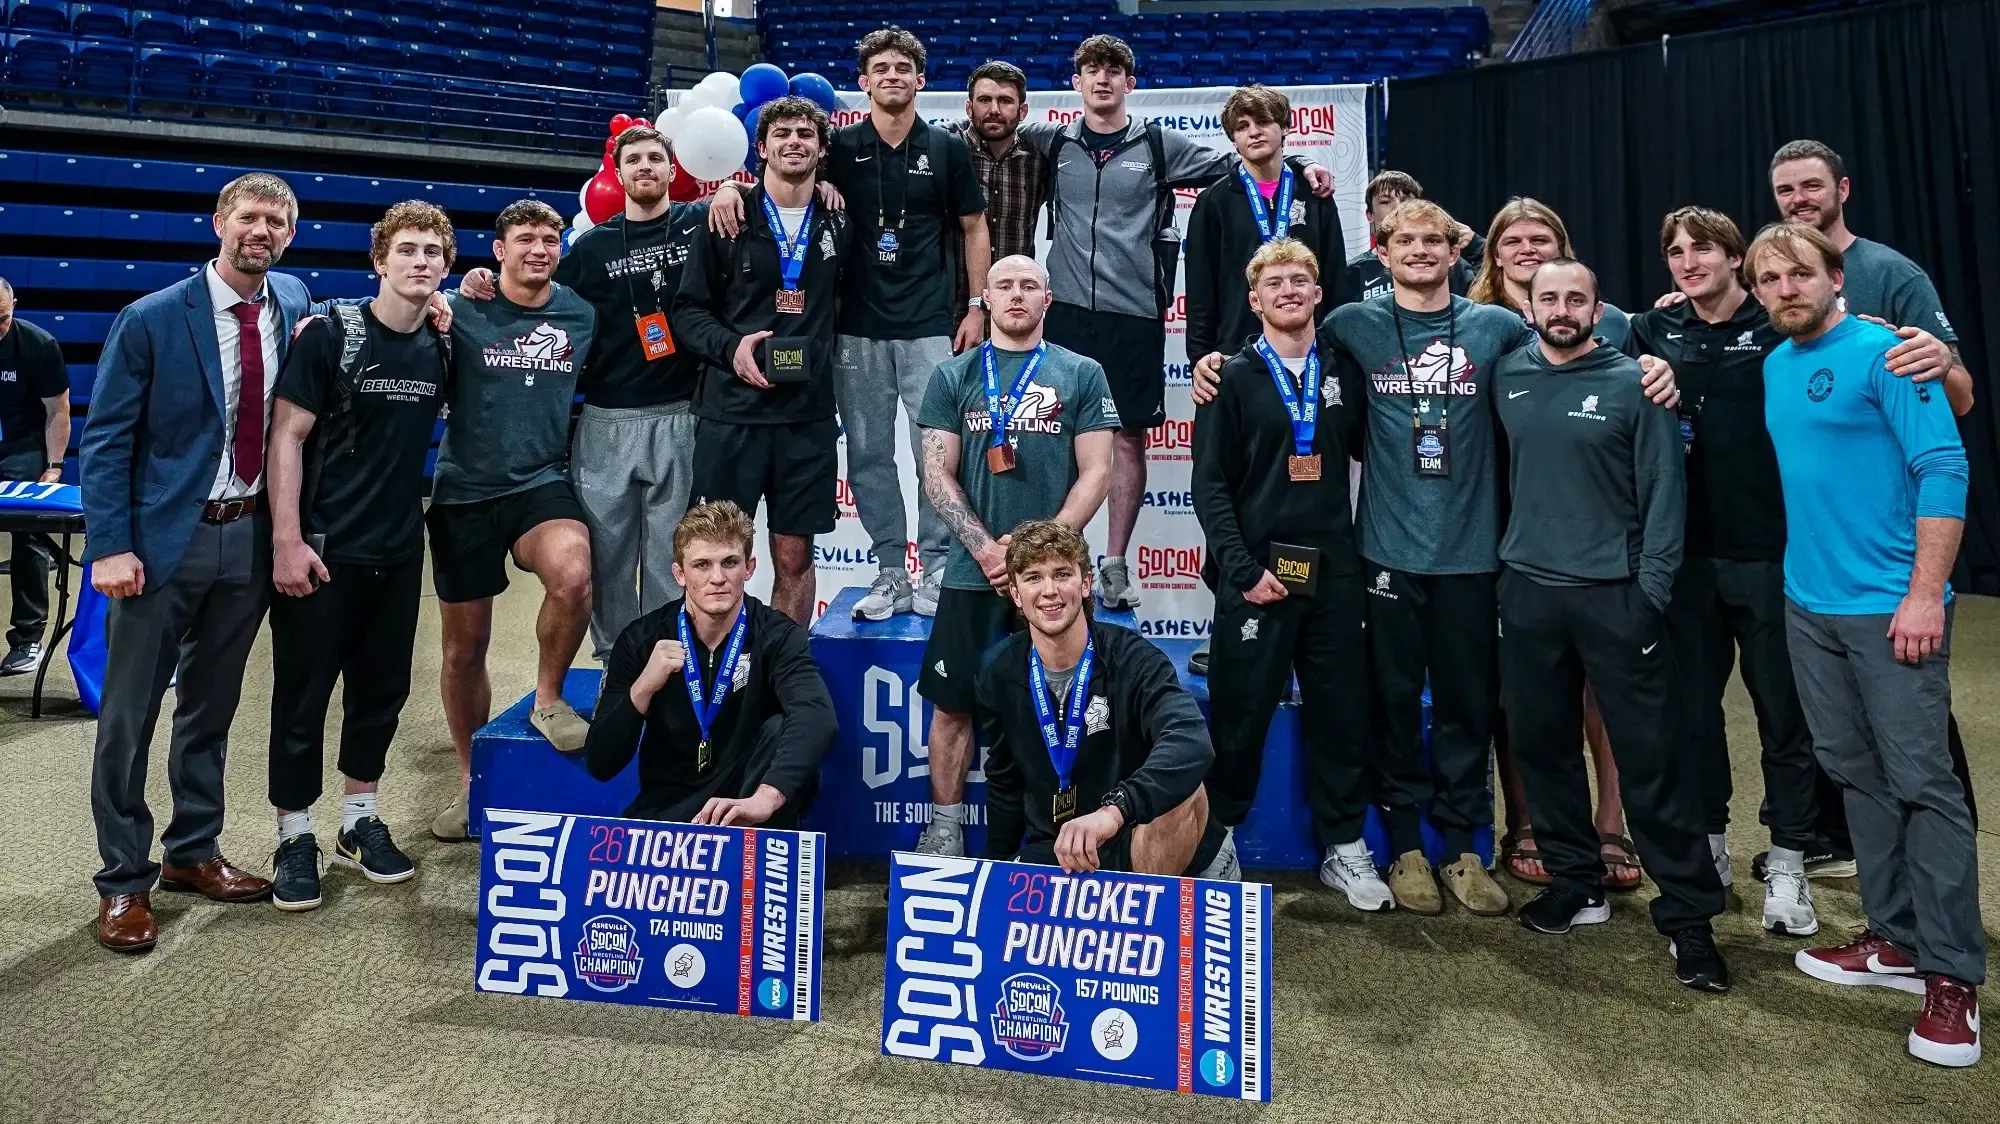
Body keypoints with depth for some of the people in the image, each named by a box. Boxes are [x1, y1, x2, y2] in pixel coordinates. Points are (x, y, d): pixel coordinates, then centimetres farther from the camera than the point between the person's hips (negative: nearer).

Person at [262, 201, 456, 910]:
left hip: (398, 551, 5)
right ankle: (295, 836, 18)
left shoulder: (441, 348, 5)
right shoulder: (330, 334, -9)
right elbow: (287, 434, -10)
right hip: (322, 550, -5)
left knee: (382, 690, 13)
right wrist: (286, 541, -16)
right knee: (303, 694, 5)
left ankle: (360, 821, 28)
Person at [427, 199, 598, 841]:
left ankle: (549, 698, -5)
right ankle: (473, 782, 28)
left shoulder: (580, 315, 4)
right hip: (464, 491, 0)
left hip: (541, 483, 0)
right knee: (465, 648, 9)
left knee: (574, 575, -33)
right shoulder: (461, 310, -3)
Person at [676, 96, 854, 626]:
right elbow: (689, 307, 1)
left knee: (795, 557, 7)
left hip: (809, 415, 2)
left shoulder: (838, 227, 9)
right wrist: (730, 346, -15)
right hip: (731, 409, -2)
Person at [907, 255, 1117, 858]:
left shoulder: (1082, 374, 6)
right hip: (971, 573, 1)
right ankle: (944, 828, 18)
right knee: (953, 704, 4)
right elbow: (937, 474, 3)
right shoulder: (954, 375, 9)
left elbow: (1096, 473, 1)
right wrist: (984, 549, -10)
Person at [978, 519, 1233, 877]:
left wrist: (1114, 810, -51)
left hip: (1156, 853, -4)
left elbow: (1191, 741, -37)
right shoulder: (1000, 672, -4)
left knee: (1183, 792, -32)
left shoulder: (1132, 658, -17)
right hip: (1054, 853, 4)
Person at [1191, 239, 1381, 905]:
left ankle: (1345, 844, 23)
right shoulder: (1234, 378, 1)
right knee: (1240, 713, 1)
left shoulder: (1343, 373, 11)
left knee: (1342, 712, 9)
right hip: (1257, 573, -3)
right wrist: (1241, 568, -11)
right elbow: (1210, 483, -3)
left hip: (1334, 573, 3)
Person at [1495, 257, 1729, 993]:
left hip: (1613, 594, -3)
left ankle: (1689, 913, 10)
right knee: (1541, 742, 10)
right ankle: (1575, 883, 26)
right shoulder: (1507, 378, 6)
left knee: (1651, 754, -1)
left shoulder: (1632, 384, -4)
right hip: (1527, 591, 4)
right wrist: (1505, 551, 9)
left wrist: (1651, 588, -11)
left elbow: (1664, 492, -5)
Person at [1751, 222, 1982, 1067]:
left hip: (1890, 607, -7)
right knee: (1857, 775, 13)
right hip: (1808, 606, 7)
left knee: (1920, 781, -3)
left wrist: (1925, 594, -19)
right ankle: (1896, 941, 25)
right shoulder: (1774, 366, 11)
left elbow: (1943, 469, -15)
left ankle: (1953, 974, 6)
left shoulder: (1884, 352, -10)